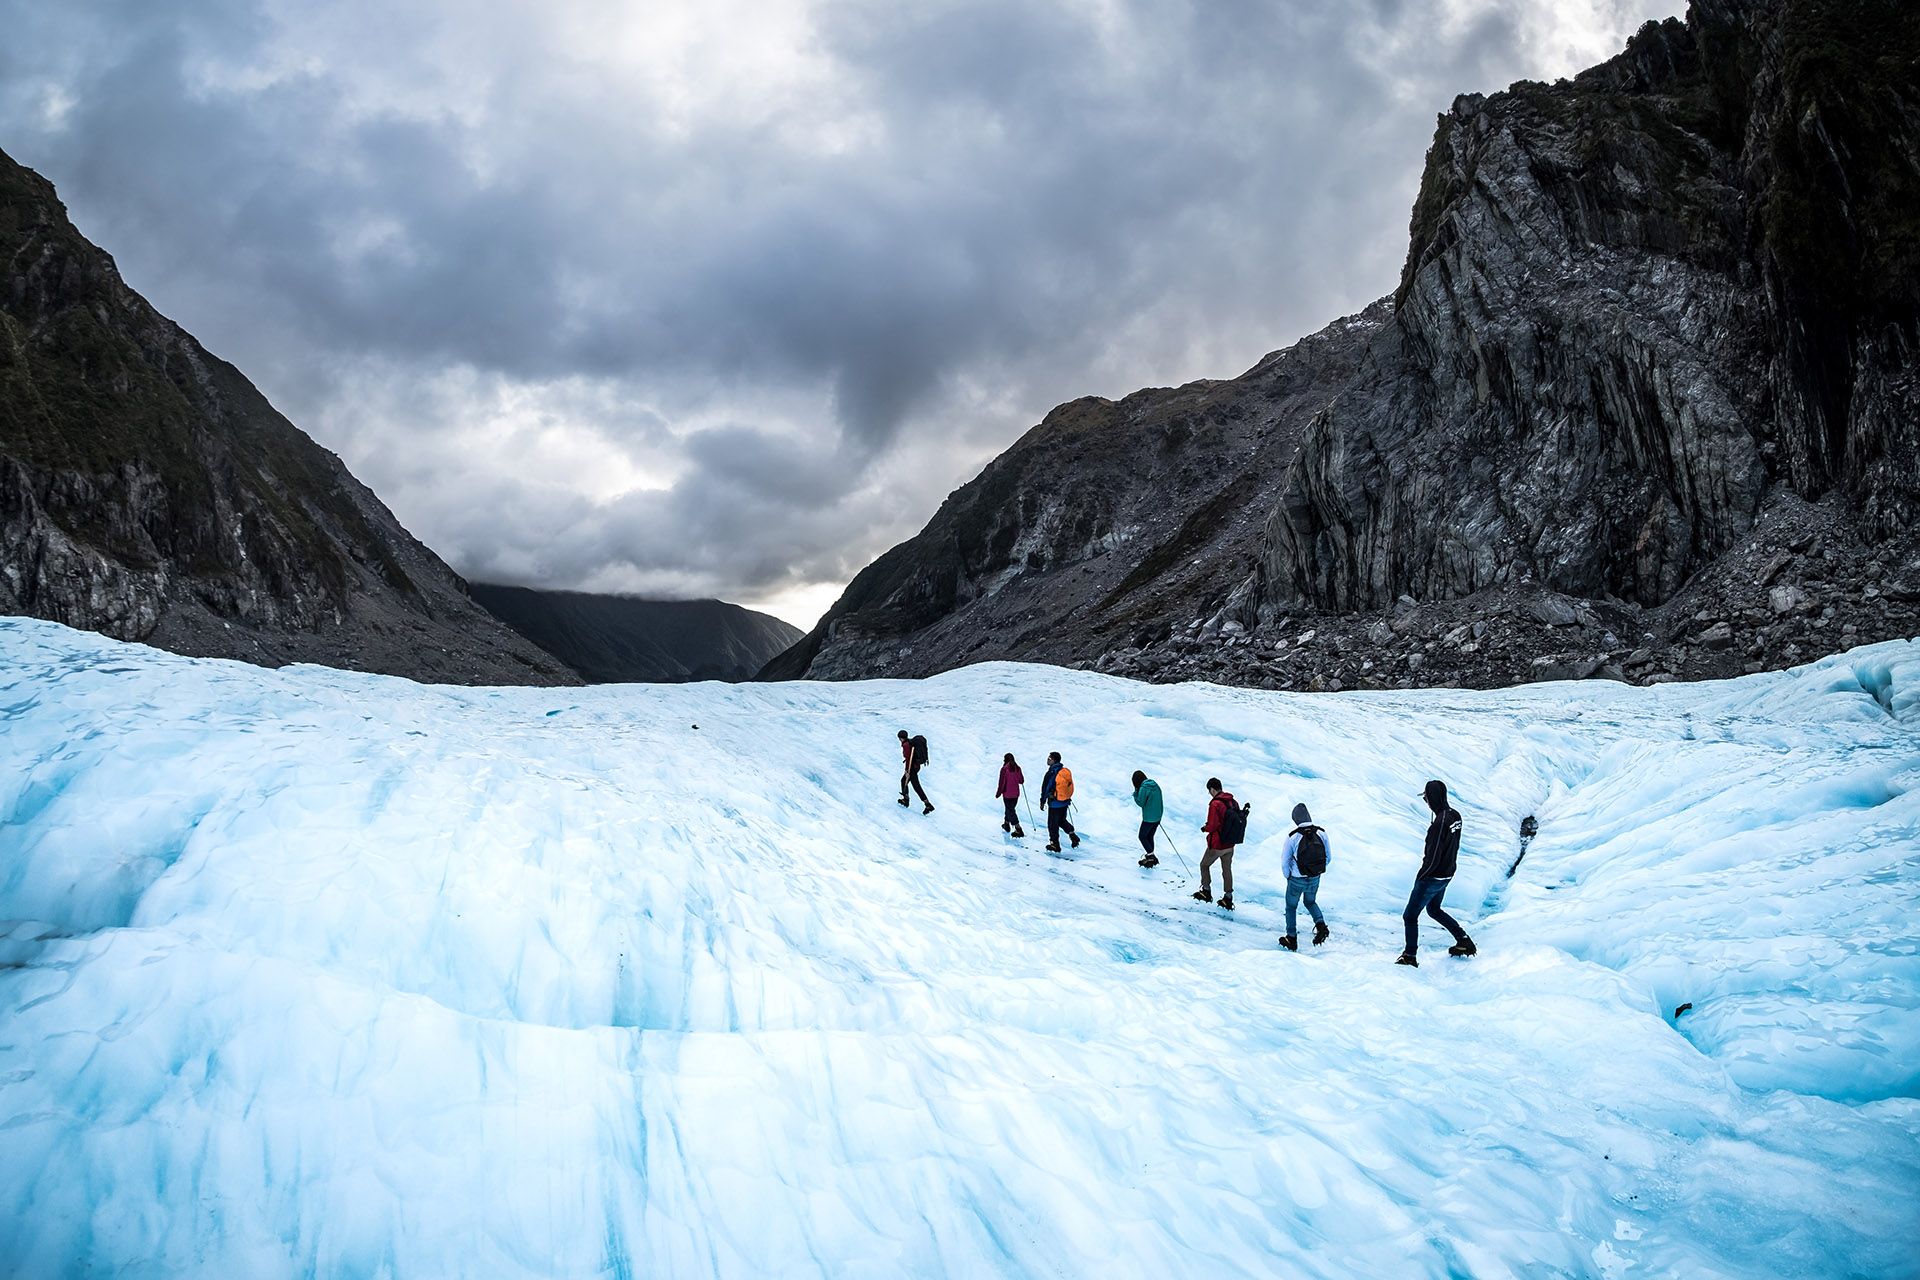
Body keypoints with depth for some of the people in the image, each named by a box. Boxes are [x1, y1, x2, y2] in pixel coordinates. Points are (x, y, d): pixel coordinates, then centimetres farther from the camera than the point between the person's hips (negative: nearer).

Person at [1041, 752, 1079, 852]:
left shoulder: (1051, 773, -19)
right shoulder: (1066, 771, 3)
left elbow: (1046, 788, -16)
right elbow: (1069, 785, 14)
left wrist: (1043, 800, -5)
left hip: (1055, 803, -7)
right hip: (1065, 802, 7)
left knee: (1053, 824, 5)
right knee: (1062, 821, 24)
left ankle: (1055, 845, 11)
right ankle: (1074, 836, 13)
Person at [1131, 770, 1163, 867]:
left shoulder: (1143, 788, -20)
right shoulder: (1155, 785, 4)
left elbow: (1140, 803, -15)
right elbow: (1158, 800, 10)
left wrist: (1135, 793, -4)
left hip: (1148, 818, -8)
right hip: (1158, 817, 8)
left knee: (1142, 837, 7)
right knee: (1150, 836, 20)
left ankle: (1151, 857, 2)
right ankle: (1150, 857, 26)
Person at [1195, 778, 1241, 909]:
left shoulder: (1215, 804, -23)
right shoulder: (1233, 802, 0)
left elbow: (1211, 826, -24)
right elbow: (1238, 820, 8)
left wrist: (1204, 827, -1)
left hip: (1216, 845, -6)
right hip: (1230, 844, 6)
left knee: (1204, 865, 17)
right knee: (1227, 869, 16)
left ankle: (1206, 891, 23)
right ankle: (1228, 898, 19)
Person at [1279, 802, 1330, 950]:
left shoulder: (1292, 836, -20)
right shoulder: (1321, 833, -11)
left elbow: (1285, 862, -12)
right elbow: (1328, 857, 0)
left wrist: (1288, 876, 7)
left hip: (1297, 880, -3)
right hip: (1315, 880, 3)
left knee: (1291, 907, 19)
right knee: (1310, 902, 29)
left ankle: (1292, 939, 25)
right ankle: (1320, 924, 5)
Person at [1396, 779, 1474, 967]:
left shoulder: (1439, 823, -29)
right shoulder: (1455, 816, -1)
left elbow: (1433, 858, -26)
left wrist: (1421, 876, -12)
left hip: (1432, 878, -9)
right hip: (1448, 874, 9)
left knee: (1410, 916, 6)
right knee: (1434, 909, 29)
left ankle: (1410, 956, 14)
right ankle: (1464, 941, 29)